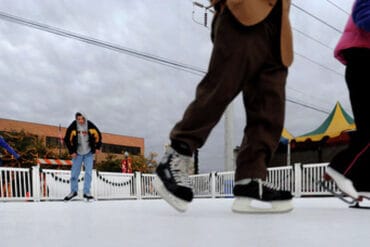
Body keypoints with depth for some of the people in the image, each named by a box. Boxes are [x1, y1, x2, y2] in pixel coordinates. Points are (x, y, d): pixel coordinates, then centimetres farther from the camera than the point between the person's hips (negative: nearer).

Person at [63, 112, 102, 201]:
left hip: (89, 153, 0)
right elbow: (67, 139, -3)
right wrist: (71, 151, -5)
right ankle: (73, 191, 20)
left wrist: (97, 147, 0)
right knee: (74, 172, 2)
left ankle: (86, 192, 3)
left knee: (88, 172, -4)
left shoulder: (90, 126, -11)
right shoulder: (73, 127, -12)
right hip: (77, 153, 0)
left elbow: (98, 135, 2)